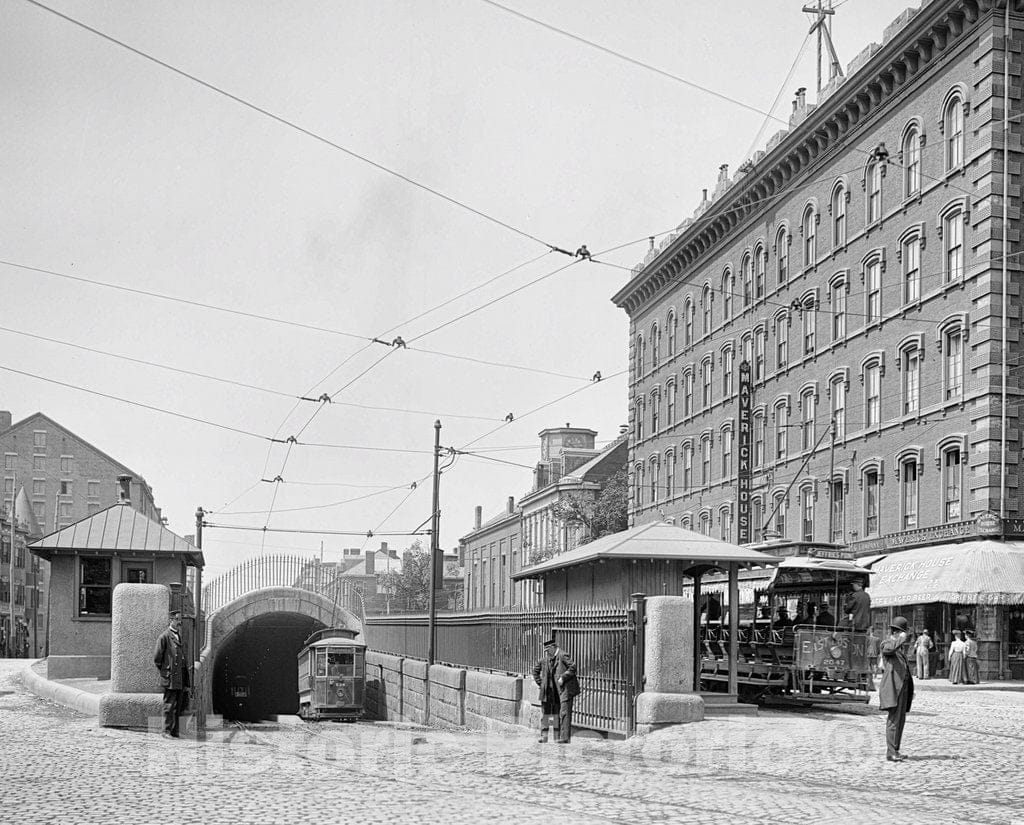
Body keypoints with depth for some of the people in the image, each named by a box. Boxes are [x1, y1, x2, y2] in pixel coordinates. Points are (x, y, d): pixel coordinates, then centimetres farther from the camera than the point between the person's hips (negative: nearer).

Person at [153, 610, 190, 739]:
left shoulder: (180, 636, 16)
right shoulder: (165, 636, -7)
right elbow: (157, 657, -8)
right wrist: (164, 671, -1)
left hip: (181, 679, 7)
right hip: (170, 678, -7)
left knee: (178, 707, 7)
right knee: (169, 706, -6)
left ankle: (175, 732, 12)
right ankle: (167, 732, -2)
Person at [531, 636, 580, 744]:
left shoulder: (562, 656, -12)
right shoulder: (545, 659, 10)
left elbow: (573, 668, -19)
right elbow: (536, 670, 23)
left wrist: (562, 678, -18)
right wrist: (540, 683, 14)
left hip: (565, 689, -8)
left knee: (564, 713, -9)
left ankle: (565, 738, -8)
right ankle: (544, 735, 12)